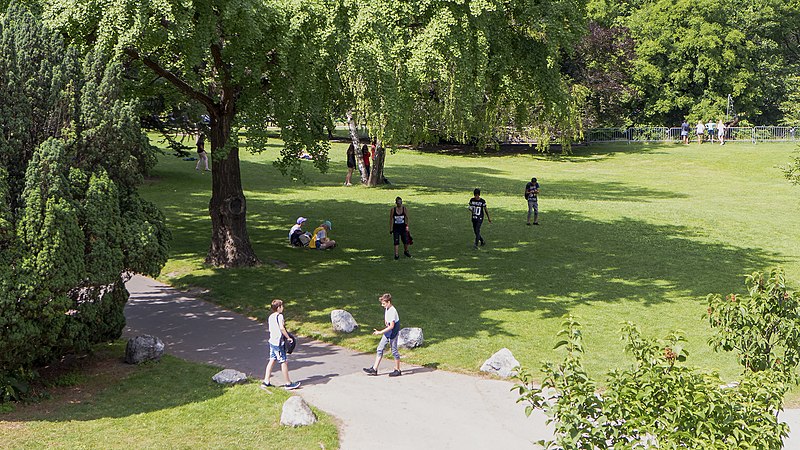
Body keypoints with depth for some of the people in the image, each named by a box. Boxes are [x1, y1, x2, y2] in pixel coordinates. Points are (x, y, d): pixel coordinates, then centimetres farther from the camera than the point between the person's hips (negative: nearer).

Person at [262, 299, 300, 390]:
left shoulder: (270, 317, 10)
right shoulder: (279, 316, -14)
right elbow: (282, 328, -25)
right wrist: (288, 337, -16)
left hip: (272, 341, 8)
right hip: (279, 342, -8)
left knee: (272, 361, 13)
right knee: (283, 362, -1)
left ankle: (266, 382, 13)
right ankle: (288, 383, 6)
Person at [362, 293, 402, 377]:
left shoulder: (392, 311, -23)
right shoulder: (386, 309, 6)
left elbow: (391, 326, -26)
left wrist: (380, 332, -26)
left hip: (393, 334, -9)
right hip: (387, 333, 9)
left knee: (394, 351, 1)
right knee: (380, 349, 7)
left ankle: (397, 370, 14)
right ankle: (374, 369, 10)